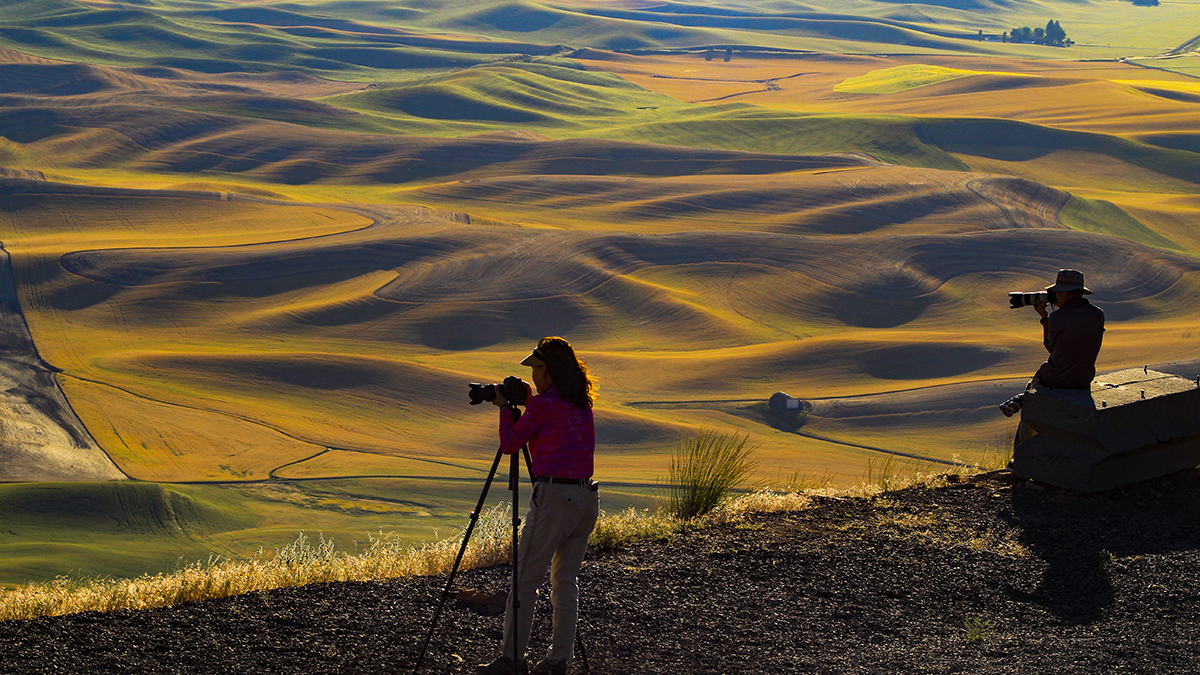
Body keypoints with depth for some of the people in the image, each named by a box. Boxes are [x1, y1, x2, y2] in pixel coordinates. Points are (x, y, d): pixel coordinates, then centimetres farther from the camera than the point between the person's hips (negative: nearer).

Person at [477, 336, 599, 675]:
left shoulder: (543, 405, -9)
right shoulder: (583, 405, 13)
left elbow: (510, 444, 0)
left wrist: (504, 408, 14)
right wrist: (525, 406, 24)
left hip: (554, 497, -8)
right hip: (586, 498, 8)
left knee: (525, 580, -1)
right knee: (565, 581, 12)